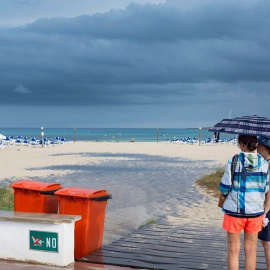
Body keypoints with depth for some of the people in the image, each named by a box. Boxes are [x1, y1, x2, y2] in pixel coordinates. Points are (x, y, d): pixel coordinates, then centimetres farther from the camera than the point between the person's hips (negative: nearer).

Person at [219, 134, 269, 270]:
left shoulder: (234, 161, -13)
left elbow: (224, 187, -9)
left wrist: (223, 191, 13)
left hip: (235, 210, -3)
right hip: (255, 211, 3)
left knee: (233, 250, 8)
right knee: (251, 250, 12)